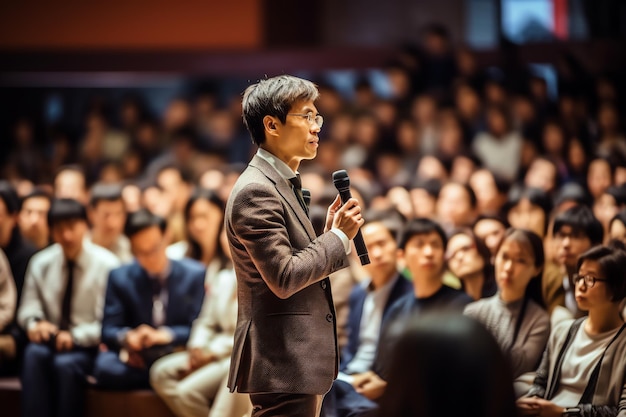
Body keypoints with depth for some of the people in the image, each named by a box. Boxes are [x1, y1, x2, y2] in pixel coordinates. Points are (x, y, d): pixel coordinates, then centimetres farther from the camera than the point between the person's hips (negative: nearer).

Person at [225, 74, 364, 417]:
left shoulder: (282, 184, 17)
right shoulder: (255, 191, -15)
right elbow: (283, 278, -21)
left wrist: (331, 232, 3)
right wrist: (339, 236, -12)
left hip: (298, 361, 10)